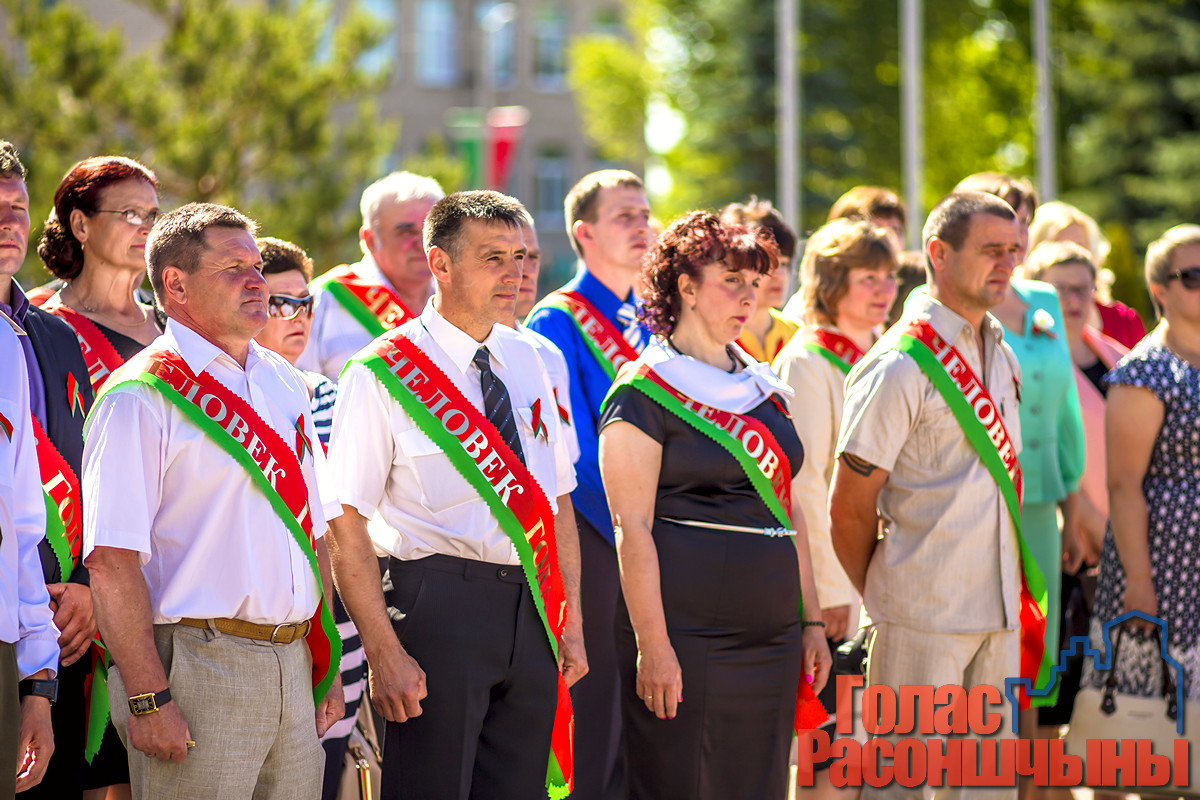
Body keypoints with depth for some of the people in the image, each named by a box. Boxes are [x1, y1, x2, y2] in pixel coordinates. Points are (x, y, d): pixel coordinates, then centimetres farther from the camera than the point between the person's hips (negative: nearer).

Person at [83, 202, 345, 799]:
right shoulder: (142, 397, -8)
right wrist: (148, 699, -19)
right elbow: (112, 562, -15)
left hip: (293, 666, 7)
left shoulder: (284, 385, 15)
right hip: (195, 668, -7)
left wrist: (324, 665, 15)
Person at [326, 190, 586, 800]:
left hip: (531, 611, 6)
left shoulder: (528, 362, 12)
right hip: (438, 605, -6)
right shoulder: (381, 376, -7)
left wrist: (572, 624, 10)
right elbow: (347, 525, -11)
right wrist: (385, 653, -17)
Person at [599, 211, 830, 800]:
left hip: (771, 636, 7)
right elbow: (632, 528, -12)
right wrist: (652, 646, -18)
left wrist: (811, 621, 16)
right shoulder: (645, 392, -6)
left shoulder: (762, 387, 16)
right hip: (685, 635, -7)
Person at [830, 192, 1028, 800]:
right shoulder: (900, 366, -13)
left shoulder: (1001, 356, 12)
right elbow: (848, 506, -10)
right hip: (925, 613, -7)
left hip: (998, 610, 7)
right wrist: (882, 597, 0)